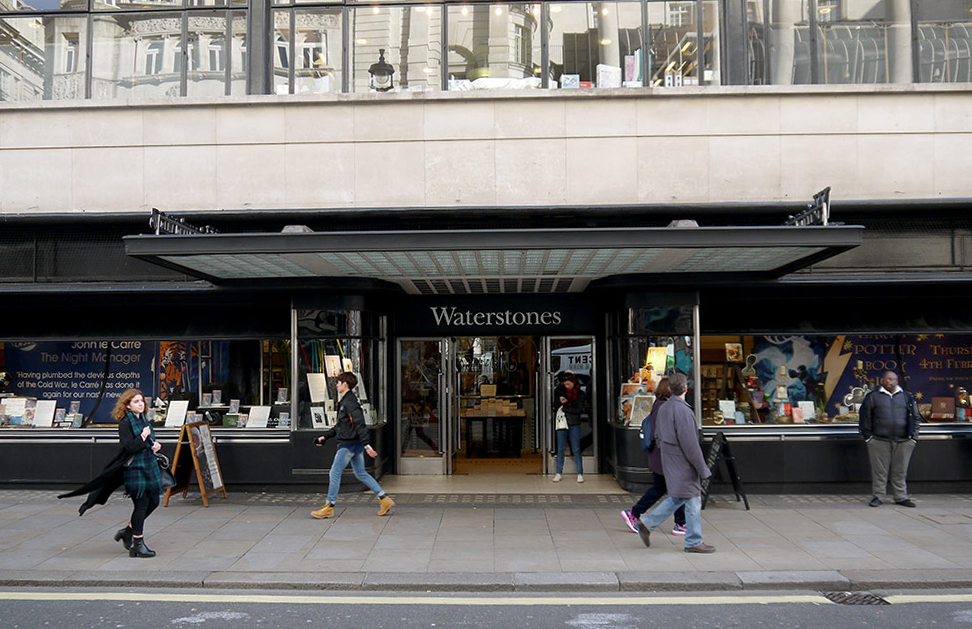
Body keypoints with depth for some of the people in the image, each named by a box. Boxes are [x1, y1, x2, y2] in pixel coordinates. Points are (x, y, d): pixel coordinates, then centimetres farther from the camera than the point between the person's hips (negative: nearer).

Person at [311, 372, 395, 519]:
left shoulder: (349, 402, -16)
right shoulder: (344, 402, 16)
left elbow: (359, 424, -24)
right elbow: (340, 425, 25)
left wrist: (366, 444, -29)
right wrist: (325, 436, 23)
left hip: (349, 443, -10)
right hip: (355, 444, 10)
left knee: (335, 473, -1)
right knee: (361, 474, 13)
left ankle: (329, 507, 8)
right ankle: (384, 500, 13)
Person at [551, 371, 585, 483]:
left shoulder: (580, 394, 2)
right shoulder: (559, 391, 6)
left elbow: (578, 409, -6)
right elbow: (556, 405, 2)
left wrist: (564, 407, -9)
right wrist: (563, 402, -16)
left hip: (574, 423, -1)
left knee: (576, 449, -1)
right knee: (561, 448, 4)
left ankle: (580, 473, 5)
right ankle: (559, 473, 13)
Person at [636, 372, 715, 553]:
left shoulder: (663, 408, 9)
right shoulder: (682, 410, -20)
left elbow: (658, 437, 16)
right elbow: (690, 442, -21)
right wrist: (702, 468, -15)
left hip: (669, 458, 9)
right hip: (683, 462, -9)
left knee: (677, 498, 17)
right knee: (692, 500, 1)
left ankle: (647, 523, 16)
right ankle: (693, 542, 9)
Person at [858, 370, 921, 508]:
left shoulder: (907, 397, 12)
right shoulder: (873, 396, 6)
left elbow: (916, 417, 16)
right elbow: (865, 416, 7)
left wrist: (913, 436, 8)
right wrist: (867, 435, 1)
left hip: (903, 441, 2)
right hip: (879, 441, -2)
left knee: (900, 471, 7)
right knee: (879, 470, 0)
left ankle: (901, 497, 18)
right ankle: (877, 497, 9)